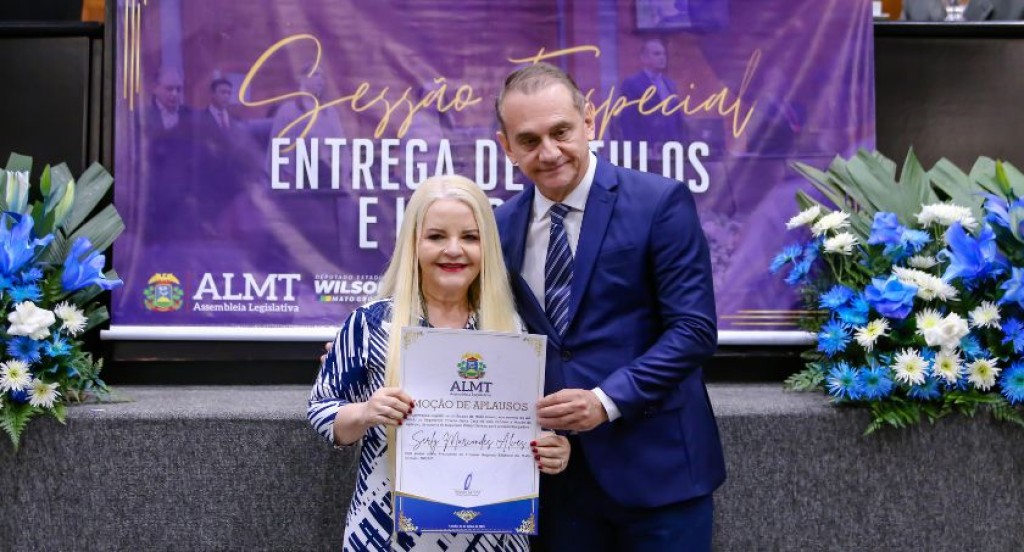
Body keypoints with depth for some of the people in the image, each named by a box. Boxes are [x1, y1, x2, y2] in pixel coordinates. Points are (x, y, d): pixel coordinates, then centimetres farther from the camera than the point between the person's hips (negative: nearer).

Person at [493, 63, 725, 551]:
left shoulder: (660, 202, -9)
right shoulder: (503, 225, 6)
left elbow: (694, 329, -13)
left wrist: (607, 400, -22)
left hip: (655, 463, -4)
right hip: (554, 469, 4)